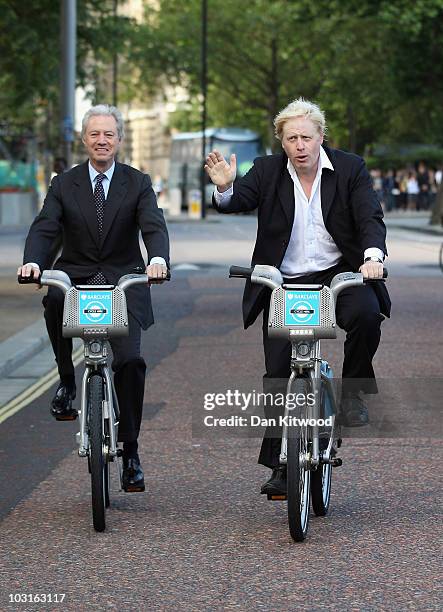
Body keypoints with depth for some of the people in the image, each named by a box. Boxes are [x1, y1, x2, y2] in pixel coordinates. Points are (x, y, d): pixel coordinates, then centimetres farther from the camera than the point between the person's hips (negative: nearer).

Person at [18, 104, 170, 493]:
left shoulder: (138, 184, 4)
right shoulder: (64, 185, 7)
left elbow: (154, 227, -11)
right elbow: (44, 228, -6)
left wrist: (158, 259, -35)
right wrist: (33, 261, -29)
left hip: (124, 283, 0)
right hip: (75, 278, 1)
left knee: (130, 360, -16)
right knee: (54, 299, -36)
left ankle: (130, 450, 0)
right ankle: (67, 381, -16)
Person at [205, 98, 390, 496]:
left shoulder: (350, 169, -1)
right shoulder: (267, 171, 2)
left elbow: (371, 217, -9)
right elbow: (237, 202, -12)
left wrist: (373, 255, -29)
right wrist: (224, 188, -36)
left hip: (338, 275, -1)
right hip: (284, 284, 1)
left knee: (366, 314, -33)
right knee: (279, 372, -2)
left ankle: (352, 392, -8)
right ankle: (281, 466, 8)